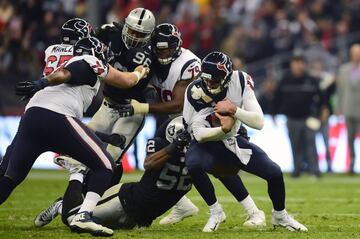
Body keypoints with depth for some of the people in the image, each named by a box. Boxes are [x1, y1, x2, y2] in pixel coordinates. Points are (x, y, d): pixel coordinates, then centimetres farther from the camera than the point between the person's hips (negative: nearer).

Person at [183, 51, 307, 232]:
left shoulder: (240, 82, -18)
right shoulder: (195, 92, -22)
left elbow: (259, 122, -21)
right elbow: (199, 134, -21)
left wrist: (234, 110, -35)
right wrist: (223, 130, -39)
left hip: (234, 142, 2)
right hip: (207, 143, -2)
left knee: (274, 173, -12)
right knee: (193, 164, -36)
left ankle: (280, 216, 21)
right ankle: (215, 212, -12)